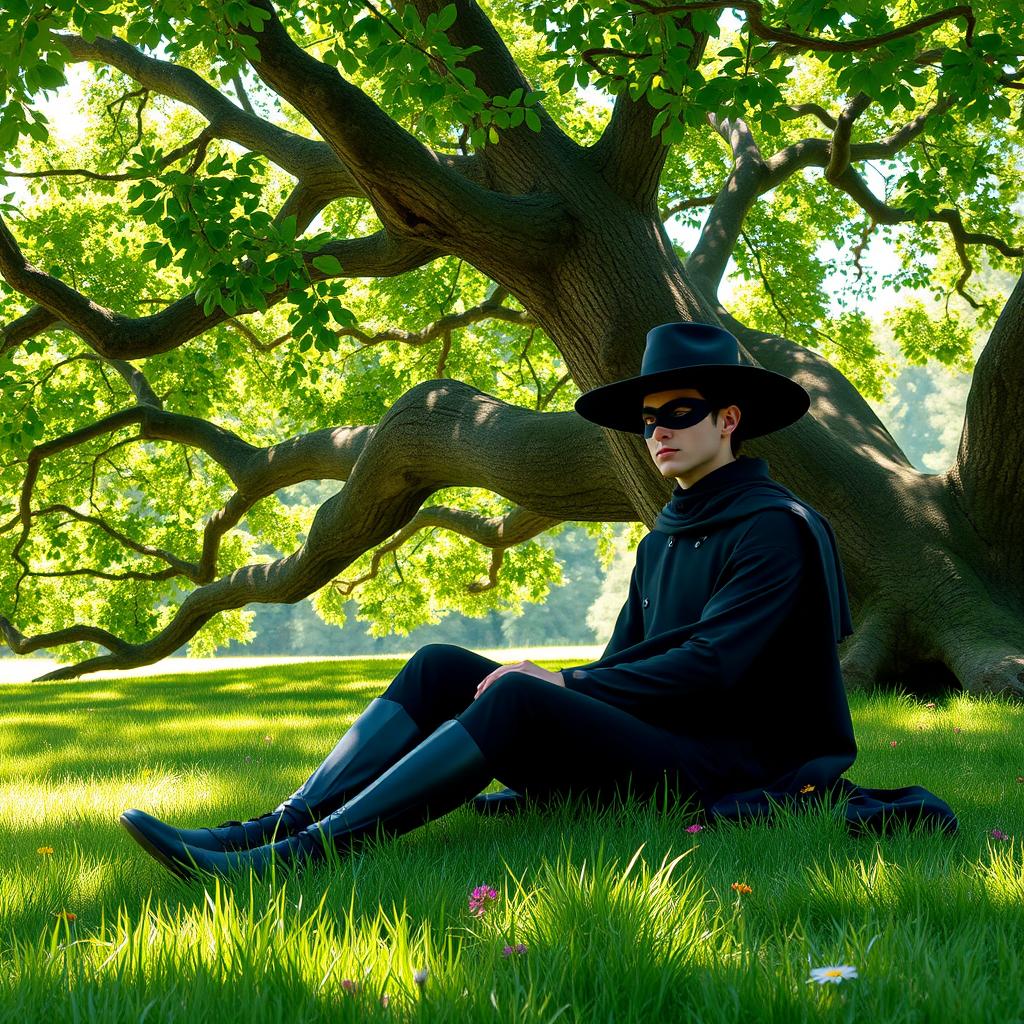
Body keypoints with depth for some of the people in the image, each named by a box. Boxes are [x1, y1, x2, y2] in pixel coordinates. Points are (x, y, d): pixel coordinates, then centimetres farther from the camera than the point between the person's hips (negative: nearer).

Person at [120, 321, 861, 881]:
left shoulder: (776, 528, -7)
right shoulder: (663, 542, 20)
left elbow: (708, 669, -17)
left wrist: (559, 685, -14)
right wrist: (555, 684, -4)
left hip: (728, 769, -8)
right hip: (640, 743, 8)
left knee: (516, 701, -32)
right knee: (441, 667, -7)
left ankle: (300, 855, -37)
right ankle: (278, 826, -21)